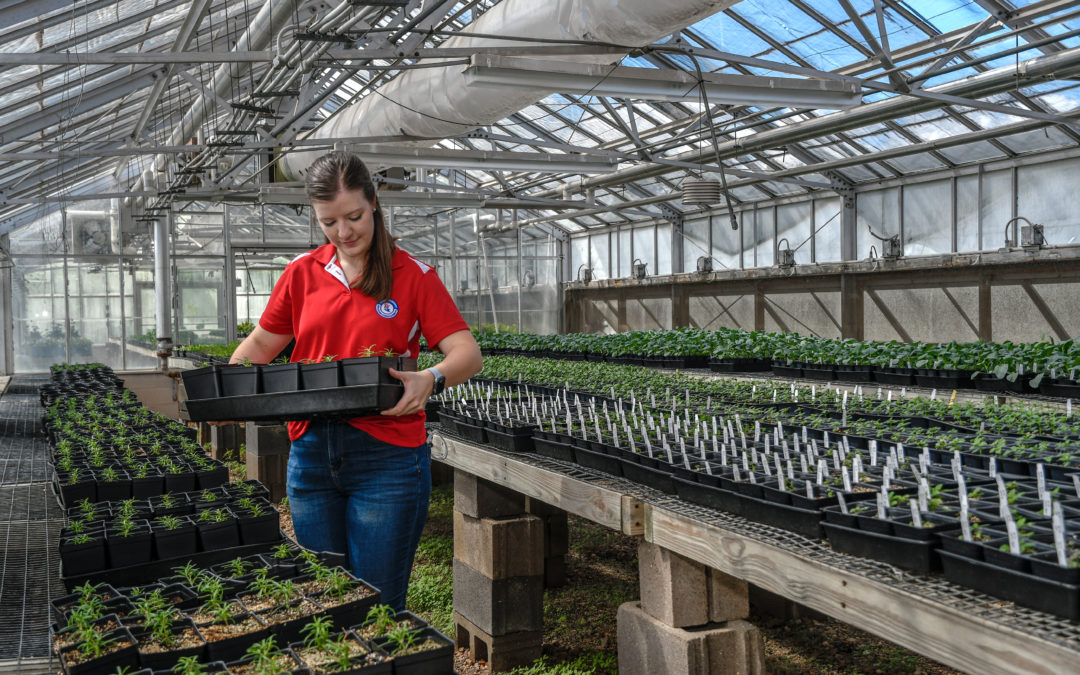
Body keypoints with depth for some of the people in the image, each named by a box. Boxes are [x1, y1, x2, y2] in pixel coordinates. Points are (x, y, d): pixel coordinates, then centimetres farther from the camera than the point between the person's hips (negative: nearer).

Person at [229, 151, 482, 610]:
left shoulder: (411, 275, -1)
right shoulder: (301, 273, 9)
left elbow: (467, 352, -7)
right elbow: (262, 343, 18)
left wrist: (431, 380, -28)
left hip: (388, 456, -3)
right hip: (311, 454, 4)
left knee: (378, 603, 2)